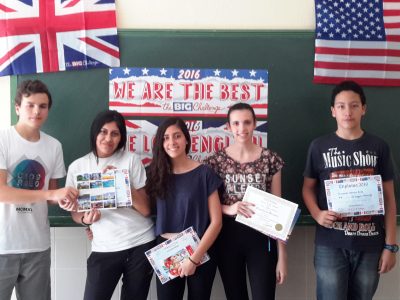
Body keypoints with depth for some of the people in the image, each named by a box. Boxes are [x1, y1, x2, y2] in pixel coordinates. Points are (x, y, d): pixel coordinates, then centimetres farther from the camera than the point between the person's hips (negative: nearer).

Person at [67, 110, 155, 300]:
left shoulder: (131, 160, -4)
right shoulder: (77, 167, 1)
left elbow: (145, 210, -7)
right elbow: (75, 211, 8)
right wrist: (85, 219, -14)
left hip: (141, 244, 0)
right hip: (104, 249, 1)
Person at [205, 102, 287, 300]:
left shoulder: (270, 159, -2)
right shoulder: (217, 160, -1)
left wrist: (282, 255, -3)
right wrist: (228, 209, -17)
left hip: (261, 238, -1)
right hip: (228, 238, 1)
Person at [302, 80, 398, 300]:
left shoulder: (379, 147, 2)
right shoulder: (319, 146, 0)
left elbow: (388, 198, 4)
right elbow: (308, 188, 7)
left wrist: (390, 245, 1)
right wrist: (317, 214, -13)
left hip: (370, 244, 2)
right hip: (330, 244, -1)